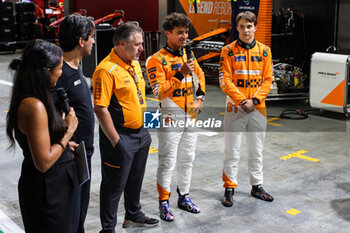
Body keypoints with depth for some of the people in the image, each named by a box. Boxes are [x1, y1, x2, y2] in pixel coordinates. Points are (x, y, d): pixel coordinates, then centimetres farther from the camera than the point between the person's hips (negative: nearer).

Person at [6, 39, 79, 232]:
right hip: (46, 191, -10)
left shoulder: (28, 100, 5)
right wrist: (68, 132, -16)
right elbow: (44, 162, -26)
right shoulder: (34, 106, -26)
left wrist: (64, 144, 12)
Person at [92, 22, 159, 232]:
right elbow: (101, 109, -22)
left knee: (136, 179, 23)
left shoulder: (135, 64, 8)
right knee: (114, 185, 4)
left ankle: (133, 215, 43)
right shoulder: (106, 70, -20)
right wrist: (116, 141, -20)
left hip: (140, 133, 9)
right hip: (120, 136, -8)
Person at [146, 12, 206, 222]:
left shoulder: (188, 54, 9)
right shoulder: (157, 60, -12)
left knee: (187, 159, 15)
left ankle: (184, 197, 28)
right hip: (170, 117, -7)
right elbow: (159, 90, -18)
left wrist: (200, 96, 12)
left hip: (190, 114, 7)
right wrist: (180, 74, -23)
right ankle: (164, 203, 10)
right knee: (168, 161, -2)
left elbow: (200, 75, 23)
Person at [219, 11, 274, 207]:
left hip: (258, 108, 3)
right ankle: (230, 188, 13)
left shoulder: (264, 51, 5)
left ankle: (257, 186, 26)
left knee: (257, 150, 13)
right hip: (235, 107, -3)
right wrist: (242, 101, -15)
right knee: (232, 151, 2)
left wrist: (254, 100, -10)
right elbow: (225, 80, -7)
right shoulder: (229, 51, -2)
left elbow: (268, 80, 3)